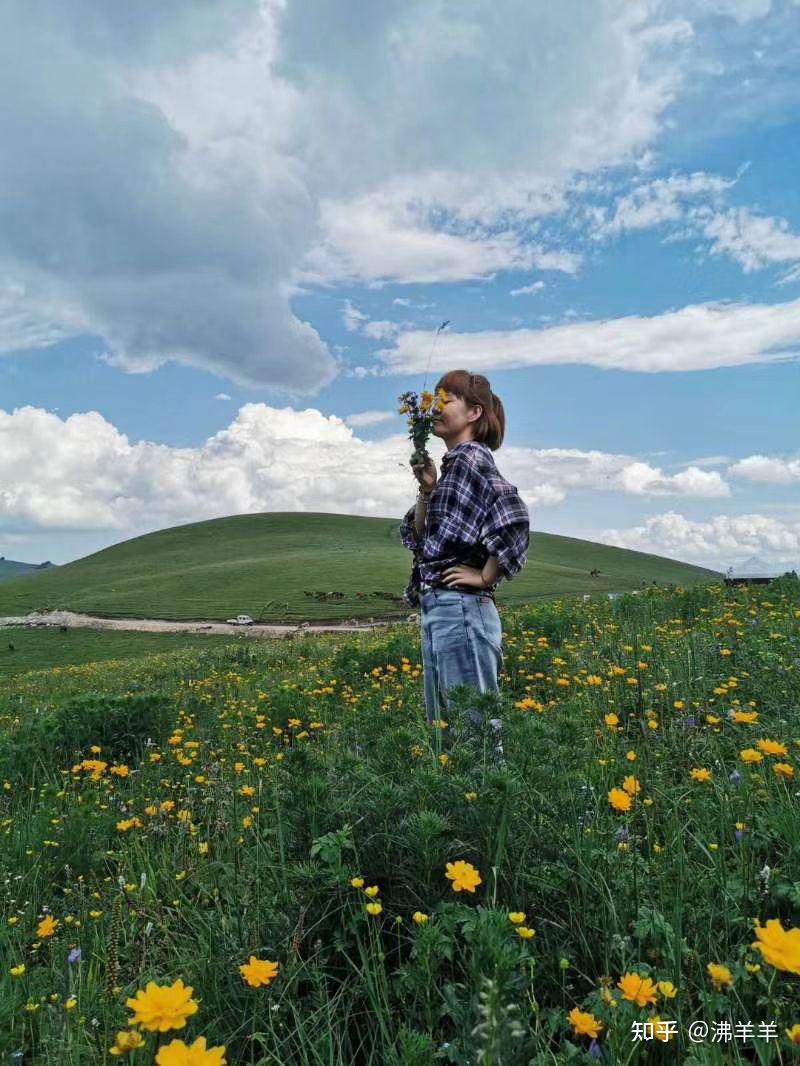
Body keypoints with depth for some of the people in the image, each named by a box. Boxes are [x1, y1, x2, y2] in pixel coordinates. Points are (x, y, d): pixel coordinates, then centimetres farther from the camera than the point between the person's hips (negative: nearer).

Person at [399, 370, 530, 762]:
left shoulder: (471, 457, -10)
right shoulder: (454, 464, 17)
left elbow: (514, 518, -26)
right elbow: (417, 539, 17)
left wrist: (485, 576, -15)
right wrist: (427, 490, 2)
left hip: (460, 608, -10)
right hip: (438, 610, 10)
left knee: (475, 726, -3)